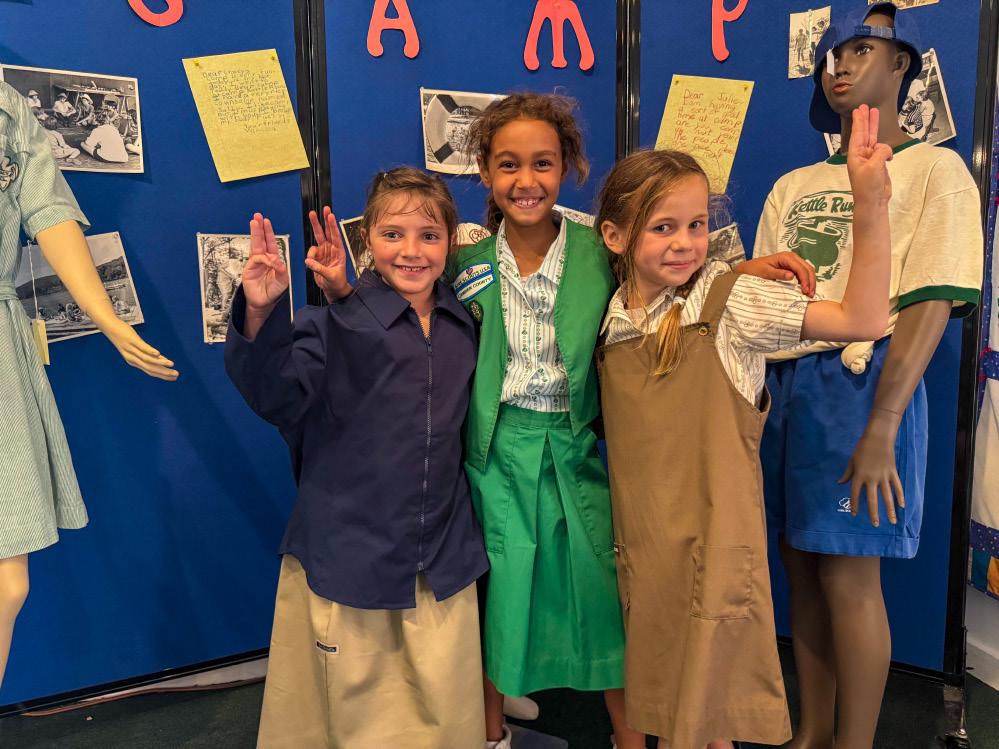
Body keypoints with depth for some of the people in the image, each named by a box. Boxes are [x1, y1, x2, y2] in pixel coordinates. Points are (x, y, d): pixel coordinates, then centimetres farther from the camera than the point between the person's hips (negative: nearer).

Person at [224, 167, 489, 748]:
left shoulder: (465, 327, 5)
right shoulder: (335, 324, -10)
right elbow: (276, 393, -24)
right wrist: (260, 314, -40)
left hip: (442, 562, 4)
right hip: (347, 556, -4)